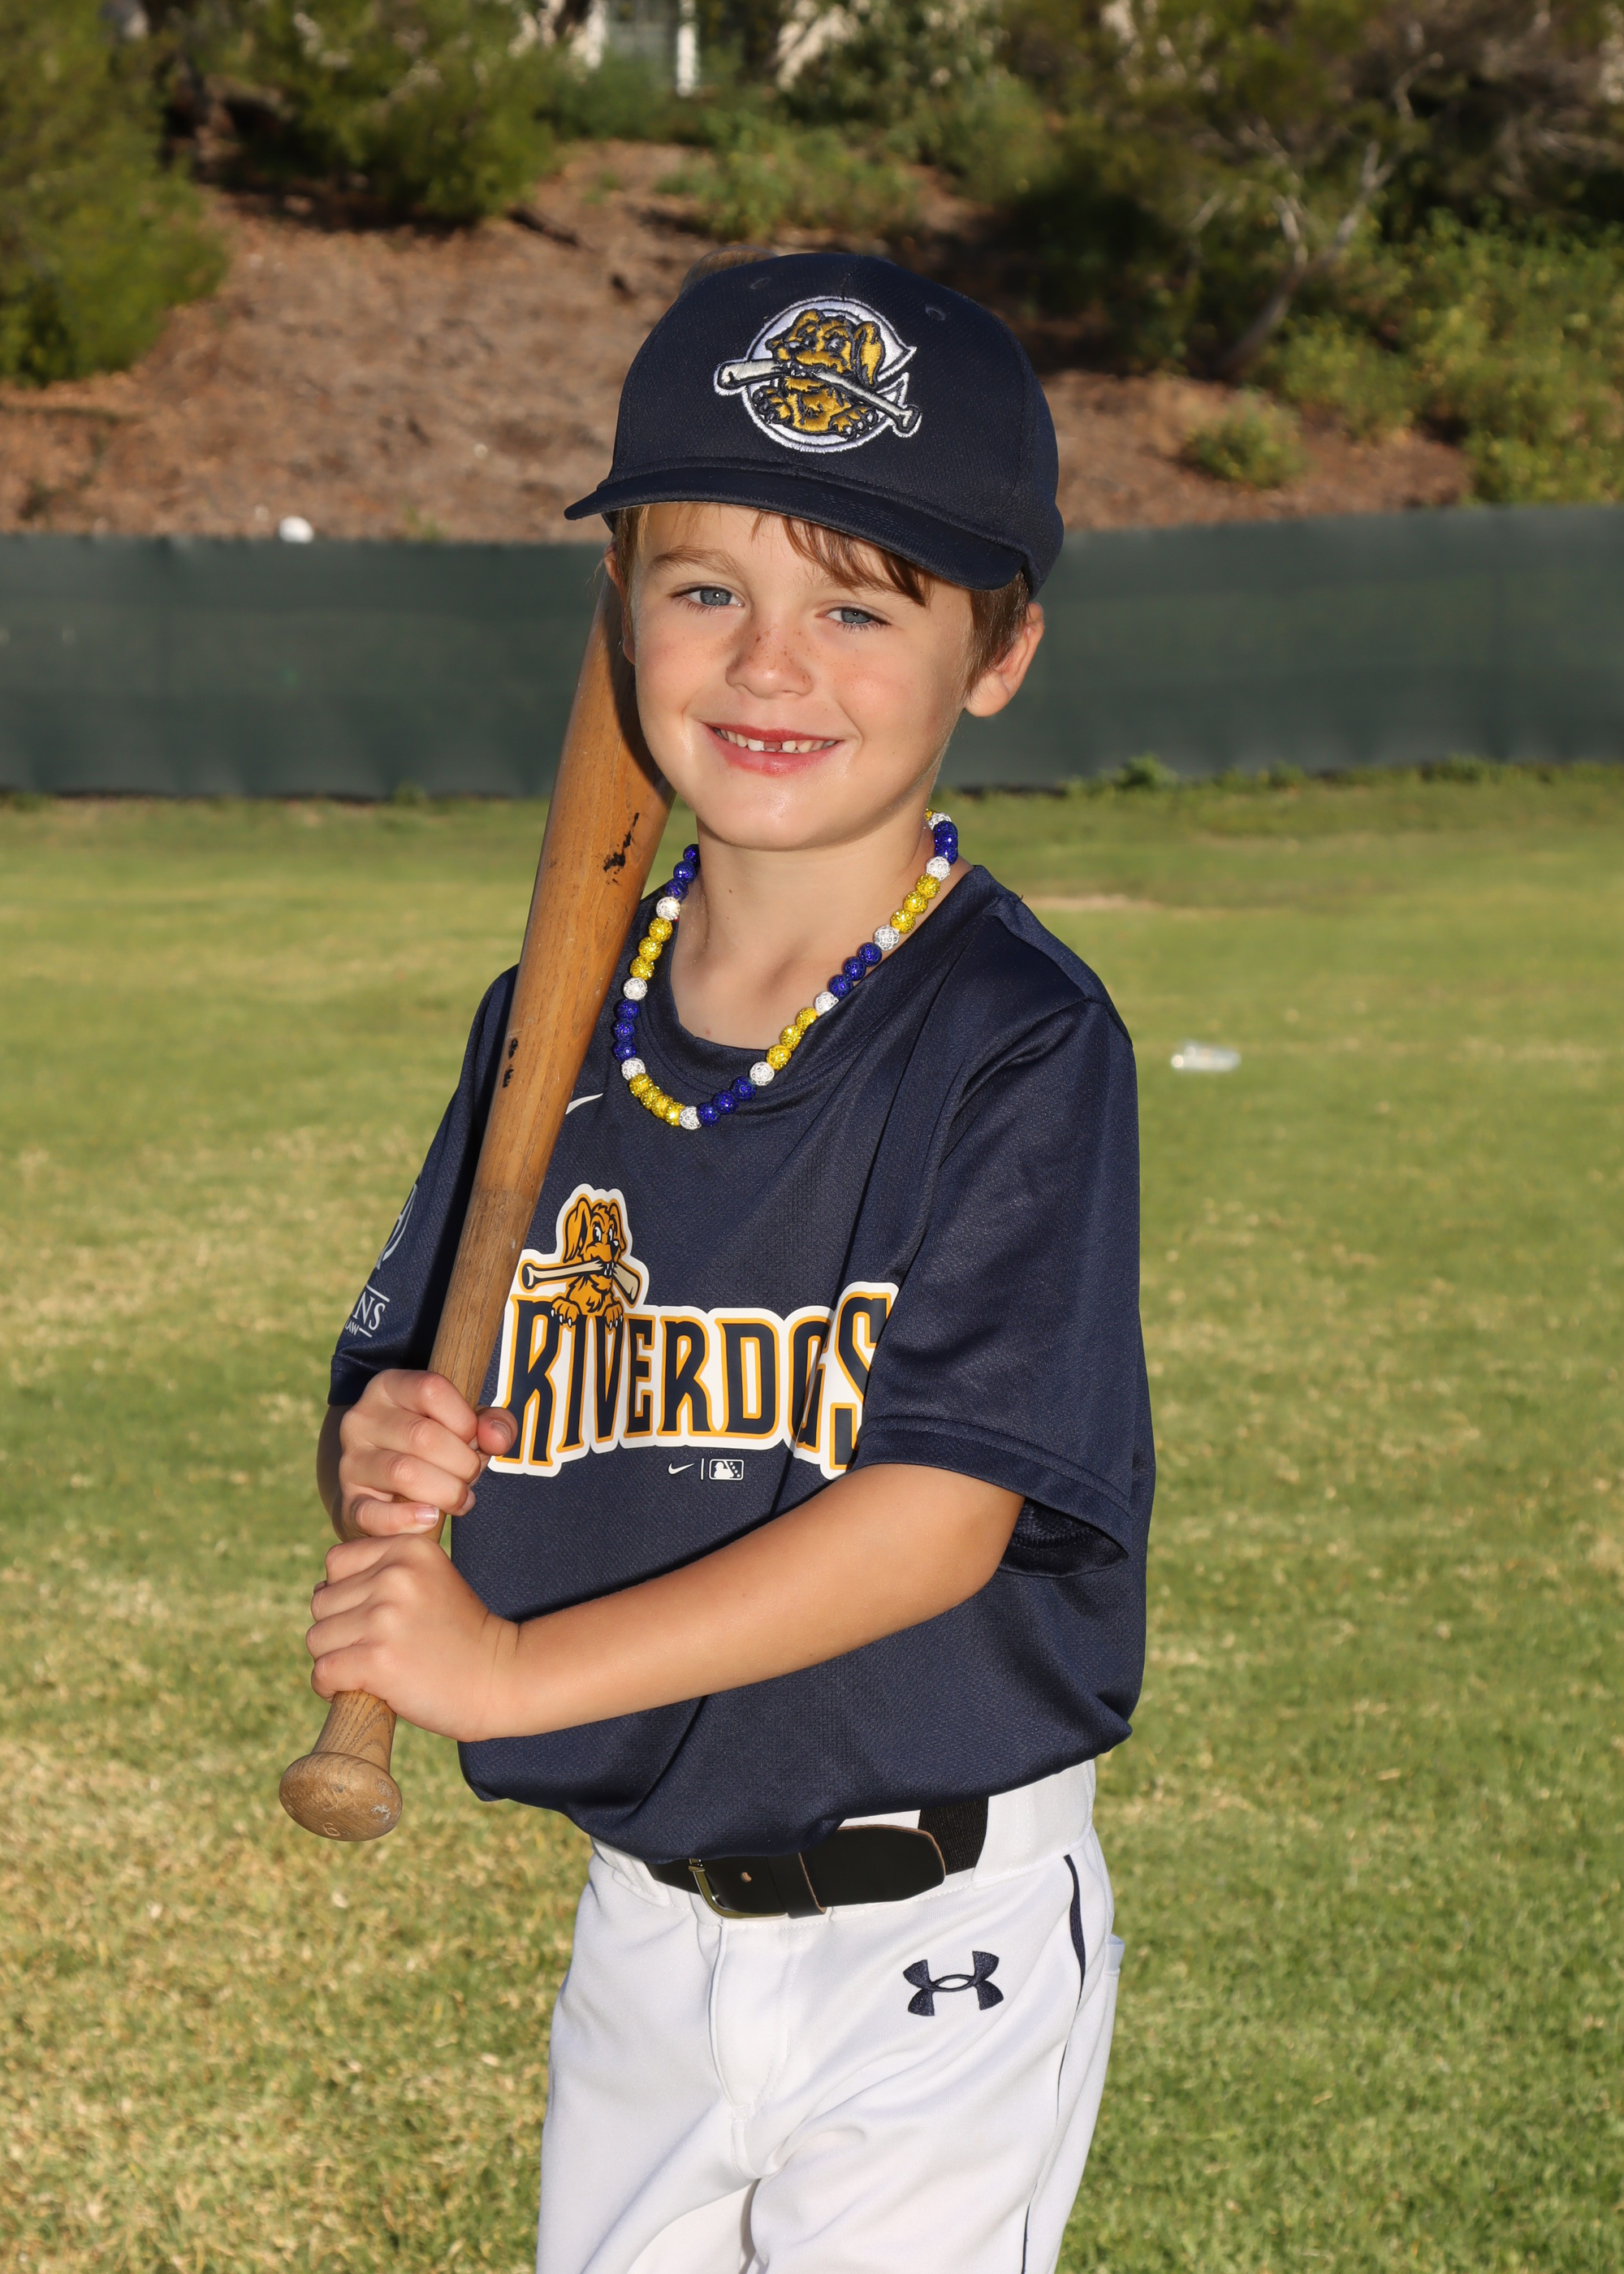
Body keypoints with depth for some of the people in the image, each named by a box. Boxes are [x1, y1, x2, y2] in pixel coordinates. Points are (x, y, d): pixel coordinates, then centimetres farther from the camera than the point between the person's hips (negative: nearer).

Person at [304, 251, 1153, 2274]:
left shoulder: (1017, 1044, -16)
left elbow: (944, 1507, -22)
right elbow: (394, 1399, 8)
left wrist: (517, 1669, -24)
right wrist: (378, 1466, -17)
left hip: (930, 1948, -5)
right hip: (643, 1927, 5)